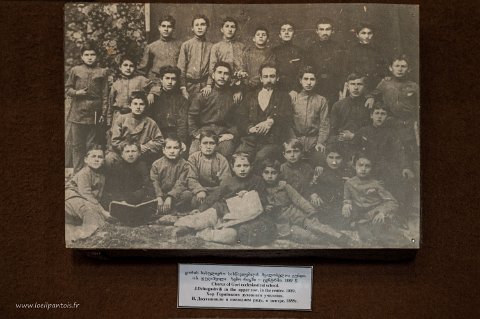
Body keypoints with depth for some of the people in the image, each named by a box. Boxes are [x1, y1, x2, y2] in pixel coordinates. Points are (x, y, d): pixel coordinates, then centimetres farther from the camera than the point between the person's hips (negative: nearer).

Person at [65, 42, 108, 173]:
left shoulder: (102, 72, 6)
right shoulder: (75, 71, 7)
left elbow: (105, 95, 4)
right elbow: (67, 88, 13)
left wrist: (103, 113, -1)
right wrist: (76, 92, -8)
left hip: (94, 114, -1)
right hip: (78, 113, 1)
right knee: (77, 145, 6)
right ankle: (77, 172, 16)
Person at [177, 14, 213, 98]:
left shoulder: (211, 46, 5)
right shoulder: (185, 45, 3)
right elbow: (181, 68, 0)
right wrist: (183, 89, -7)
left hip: (205, 87, 1)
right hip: (189, 85, 0)